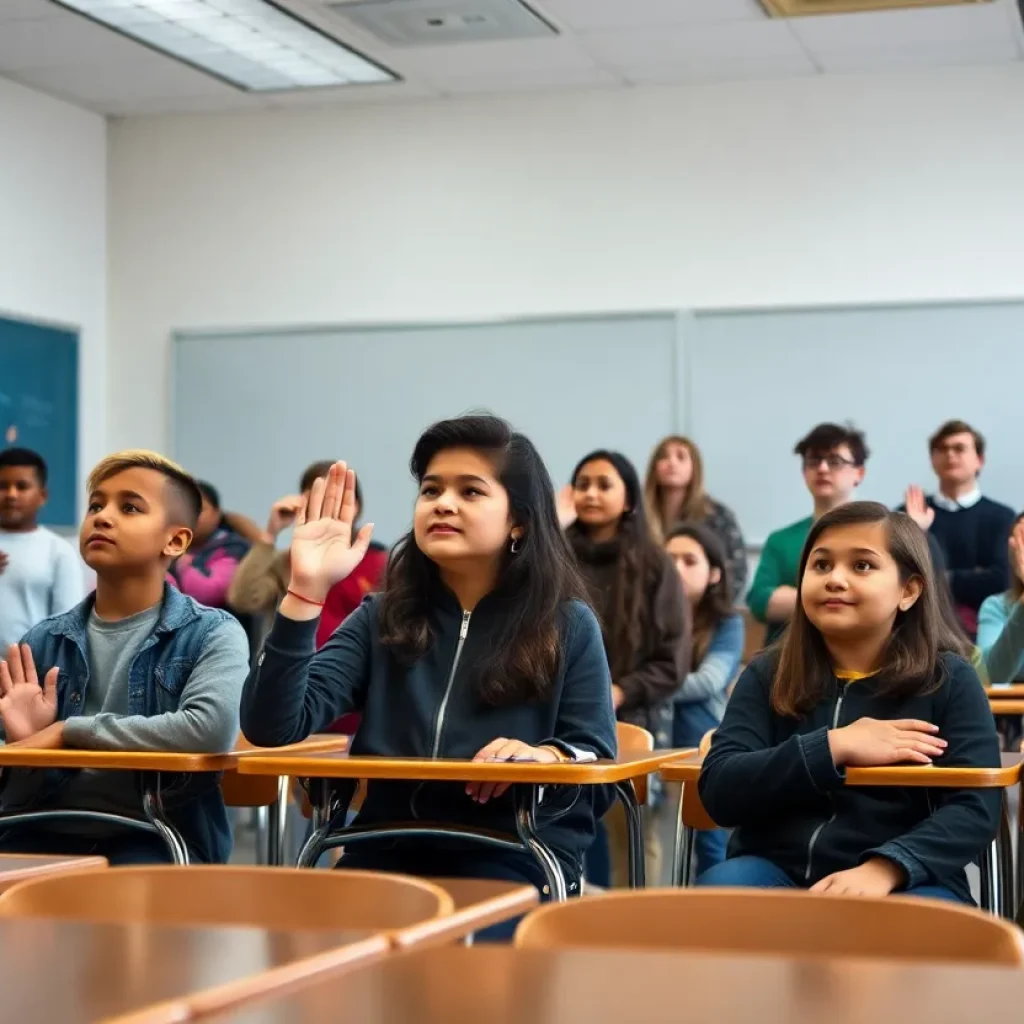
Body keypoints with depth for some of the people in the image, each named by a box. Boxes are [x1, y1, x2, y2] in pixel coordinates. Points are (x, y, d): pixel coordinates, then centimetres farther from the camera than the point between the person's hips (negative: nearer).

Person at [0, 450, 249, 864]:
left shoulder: (212, 634, -1)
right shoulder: (44, 641, 10)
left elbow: (211, 729, -23)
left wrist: (67, 731, -16)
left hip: (156, 835, -3)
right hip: (49, 831, 3)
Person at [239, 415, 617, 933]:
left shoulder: (568, 626, 6)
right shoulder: (381, 619, 11)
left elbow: (602, 776, 4)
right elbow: (272, 727, -3)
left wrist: (546, 757, -20)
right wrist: (307, 588, -12)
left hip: (516, 863, -2)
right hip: (387, 857, 3)